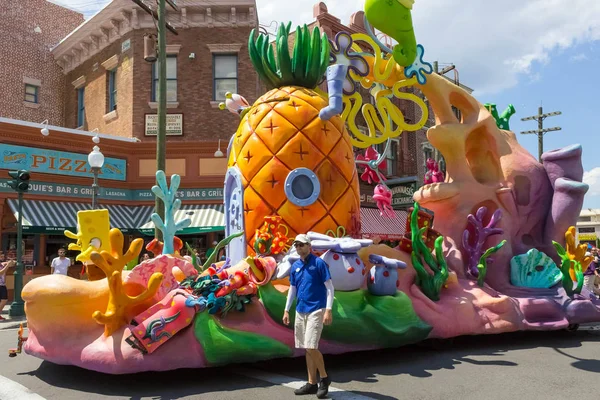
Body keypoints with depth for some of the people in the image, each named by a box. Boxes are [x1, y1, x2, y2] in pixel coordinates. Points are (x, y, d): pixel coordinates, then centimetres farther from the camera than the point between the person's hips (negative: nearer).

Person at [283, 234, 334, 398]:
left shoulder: (318, 263, -9)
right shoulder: (295, 266, 9)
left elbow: (330, 287, -11)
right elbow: (292, 289, 17)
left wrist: (328, 310, -18)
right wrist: (286, 310, 14)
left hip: (316, 310, -6)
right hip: (300, 311, 7)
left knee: (311, 347, -11)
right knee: (307, 349, 10)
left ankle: (324, 378, 10)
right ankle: (312, 383, 20)